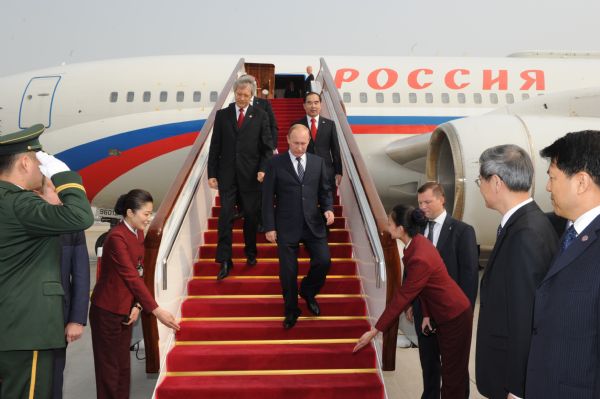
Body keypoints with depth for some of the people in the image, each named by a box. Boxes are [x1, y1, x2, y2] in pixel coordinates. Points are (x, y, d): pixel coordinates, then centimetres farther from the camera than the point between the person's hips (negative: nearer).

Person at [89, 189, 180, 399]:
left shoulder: (138, 234, 4)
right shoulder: (116, 237, -22)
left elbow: (138, 273, 6)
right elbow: (131, 277, -25)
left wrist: (137, 305, -7)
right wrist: (156, 310, -25)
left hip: (125, 310, 8)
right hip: (108, 311, -8)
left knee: (123, 365, 14)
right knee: (109, 367, 4)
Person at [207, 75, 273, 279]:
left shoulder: (260, 116, 2)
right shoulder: (222, 115, 5)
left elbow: (267, 146, 2)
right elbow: (215, 146, 5)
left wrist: (263, 169, -11)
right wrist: (212, 174, 1)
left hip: (251, 174, 0)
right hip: (227, 174, 1)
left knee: (251, 215, 10)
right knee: (225, 217, -2)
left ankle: (251, 252, 29)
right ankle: (224, 261, 3)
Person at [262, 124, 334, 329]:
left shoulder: (318, 162, 6)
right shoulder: (275, 164, -3)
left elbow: (325, 191, 13)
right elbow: (268, 198, -3)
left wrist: (328, 208, -7)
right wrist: (269, 227, -7)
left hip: (313, 224, 3)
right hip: (286, 226, -2)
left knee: (324, 261, -6)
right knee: (288, 271, 4)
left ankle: (308, 292, 25)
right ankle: (291, 310, 26)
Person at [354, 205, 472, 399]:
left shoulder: (420, 258, -33)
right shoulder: (417, 243, -5)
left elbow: (401, 297, -26)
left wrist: (374, 331, -18)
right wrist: (426, 315, 5)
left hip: (455, 316, -9)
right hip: (445, 313, 9)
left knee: (453, 372, 7)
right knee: (447, 367, 20)